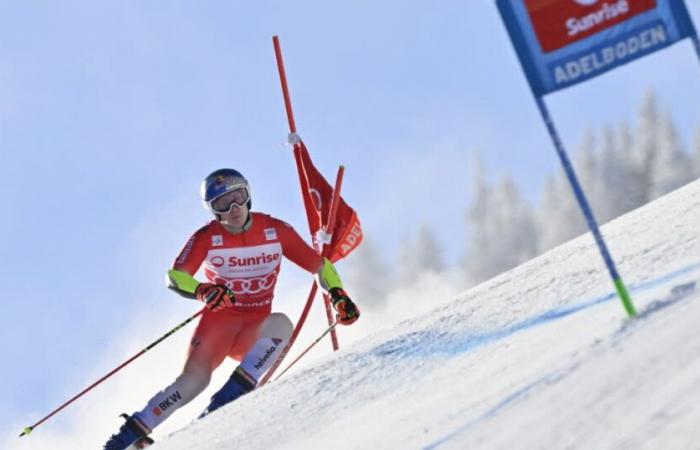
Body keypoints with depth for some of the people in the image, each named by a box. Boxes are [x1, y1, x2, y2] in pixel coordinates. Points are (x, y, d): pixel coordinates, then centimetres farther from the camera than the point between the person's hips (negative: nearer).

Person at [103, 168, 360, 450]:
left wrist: (338, 295, -14)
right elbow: (175, 277, -18)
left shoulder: (275, 230, -4)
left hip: (255, 330, 2)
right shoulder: (207, 238, -7)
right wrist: (202, 291, -39)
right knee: (195, 377, -25)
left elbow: (319, 264, 3)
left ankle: (234, 392, -34)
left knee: (280, 323, -32)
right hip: (219, 320, -2)